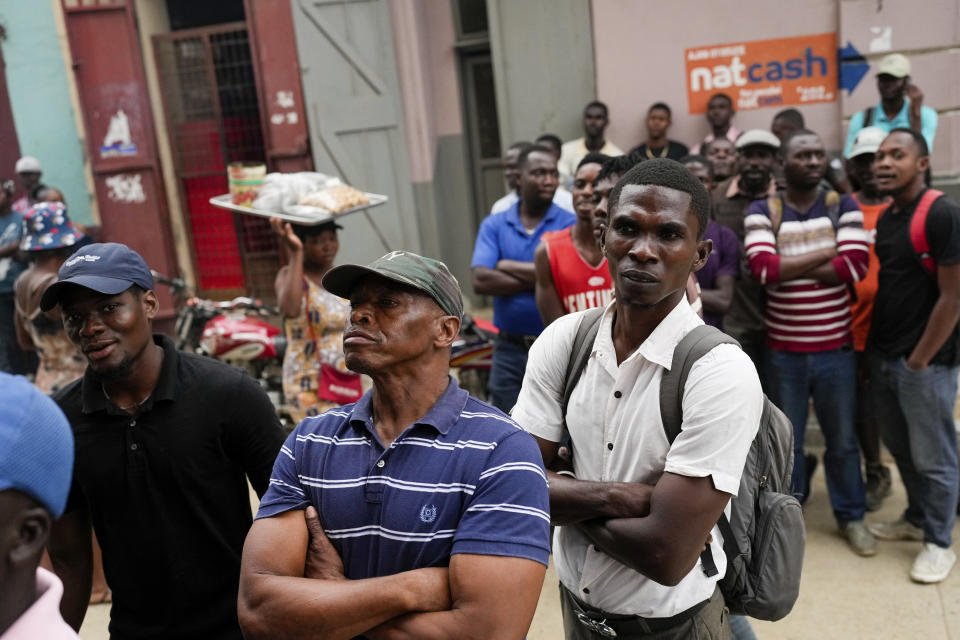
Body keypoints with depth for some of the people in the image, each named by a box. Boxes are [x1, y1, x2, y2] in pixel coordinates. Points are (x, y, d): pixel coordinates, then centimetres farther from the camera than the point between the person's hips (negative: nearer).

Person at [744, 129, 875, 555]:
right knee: (786, 439, 14)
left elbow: (855, 266, -16)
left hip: (836, 348, 1)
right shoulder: (762, 211, -4)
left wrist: (788, 267, -16)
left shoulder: (844, 207, -1)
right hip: (784, 350, -1)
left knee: (843, 439, 14)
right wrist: (826, 254, -15)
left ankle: (851, 516, 32)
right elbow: (763, 269, -20)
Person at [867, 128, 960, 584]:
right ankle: (917, 519, 38)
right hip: (882, 356, 8)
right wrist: (872, 348, 11)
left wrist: (919, 359, -14)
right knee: (901, 447, 20)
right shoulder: (885, 219, 9)